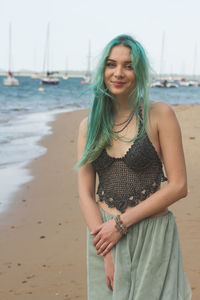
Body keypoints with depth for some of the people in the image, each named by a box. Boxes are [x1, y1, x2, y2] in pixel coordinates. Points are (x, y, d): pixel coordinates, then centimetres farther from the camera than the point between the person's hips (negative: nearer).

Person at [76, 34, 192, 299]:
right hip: (104, 235, 3)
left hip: (152, 237, -3)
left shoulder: (159, 115, -7)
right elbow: (85, 193, 0)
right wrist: (106, 254, -10)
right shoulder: (89, 126, 3)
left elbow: (178, 186, -10)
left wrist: (122, 222, -13)